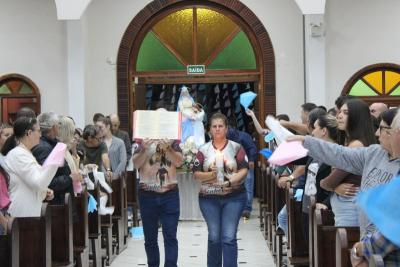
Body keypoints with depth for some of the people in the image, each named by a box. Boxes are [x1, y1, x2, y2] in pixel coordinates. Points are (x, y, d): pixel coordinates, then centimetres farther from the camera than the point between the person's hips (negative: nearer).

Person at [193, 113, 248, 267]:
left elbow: (244, 170, -4)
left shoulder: (236, 148, 3)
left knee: (229, 237, -6)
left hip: (234, 198, -1)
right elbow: (196, 174, 3)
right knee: (214, 237, 8)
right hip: (209, 198, 2)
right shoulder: (203, 150, 6)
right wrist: (209, 175, -16)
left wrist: (230, 182, -18)